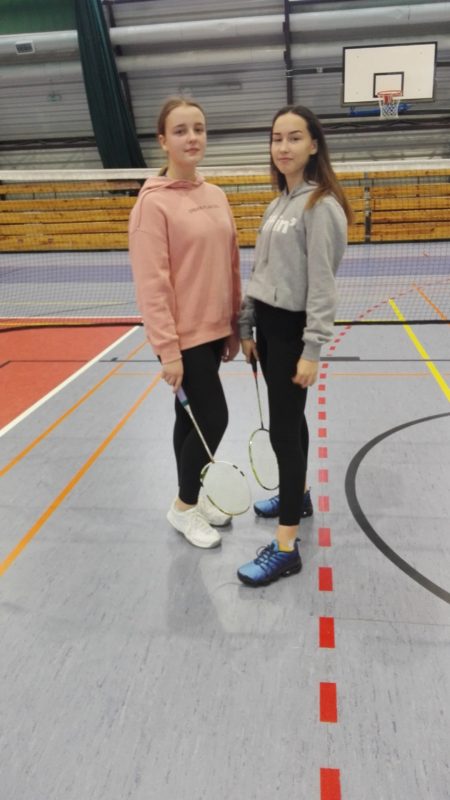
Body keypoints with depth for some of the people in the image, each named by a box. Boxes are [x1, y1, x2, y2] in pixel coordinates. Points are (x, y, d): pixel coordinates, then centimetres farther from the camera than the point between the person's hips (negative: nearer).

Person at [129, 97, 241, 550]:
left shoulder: (216, 196, 9)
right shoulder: (154, 202, -13)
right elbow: (151, 283, -17)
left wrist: (235, 325, 13)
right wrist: (167, 348, -20)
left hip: (214, 330, 7)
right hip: (184, 337, -6)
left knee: (192, 419, 16)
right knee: (213, 419, -2)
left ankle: (191, 498, 32)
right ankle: (184, 507, 20)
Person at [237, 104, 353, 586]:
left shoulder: (321, 205, -13)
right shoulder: (278, 204, 12)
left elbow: (322, 283, -18)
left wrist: (312, 349, -20)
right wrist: (246, 326, 14)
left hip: (293, 328, -8)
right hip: (267, 325, 8)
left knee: (283, 429, -6)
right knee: (289, 420, 18)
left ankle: (285, 549, 2)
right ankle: (296, 495, 37)